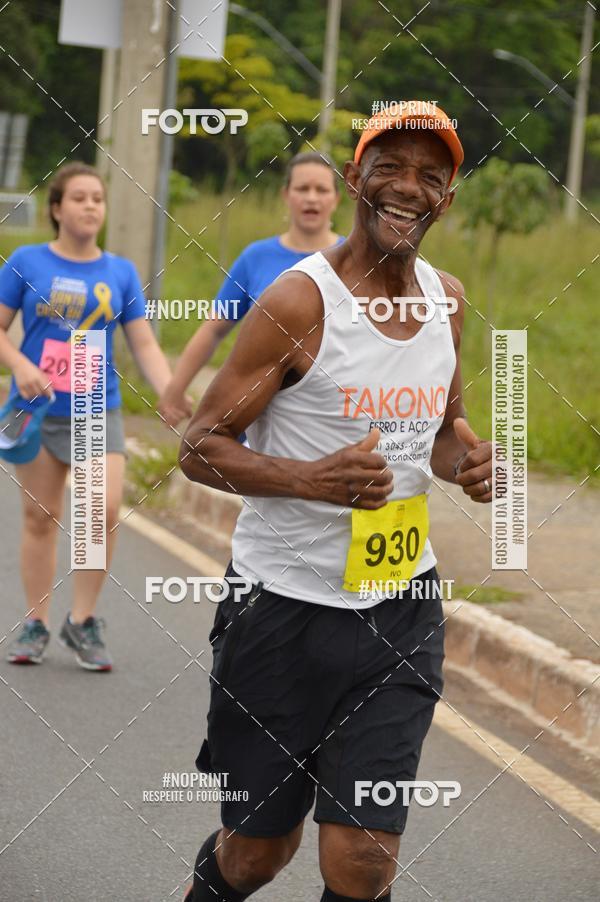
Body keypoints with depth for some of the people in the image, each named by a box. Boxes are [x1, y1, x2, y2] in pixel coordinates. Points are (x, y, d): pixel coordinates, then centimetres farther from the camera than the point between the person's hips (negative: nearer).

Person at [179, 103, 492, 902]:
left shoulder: (447, 298, 6)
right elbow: (199, 446, -11)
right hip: (285, 603, -4)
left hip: (400, 607, 4)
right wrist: (310, 479, -27)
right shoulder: (300, 301, -13)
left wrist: (468, 461, -2)